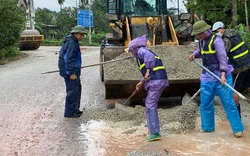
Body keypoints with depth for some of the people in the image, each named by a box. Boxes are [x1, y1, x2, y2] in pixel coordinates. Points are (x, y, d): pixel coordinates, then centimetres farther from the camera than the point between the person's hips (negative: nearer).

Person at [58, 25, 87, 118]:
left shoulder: (74, 42, 16)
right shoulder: (71, 43, -17)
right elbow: (68, 59, -23)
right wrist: (71, 73, -25)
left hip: (73, 70, 11)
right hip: (71, 72, -11)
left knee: (77, 89, 19)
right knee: (72, 91, -7)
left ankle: (75, 109, 30)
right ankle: (69, 112, -1)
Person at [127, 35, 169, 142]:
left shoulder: (141, 50, -1)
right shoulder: (145, 52, 27)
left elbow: (150, 57, -24)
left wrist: (148, 71, -24)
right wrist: (142, 82, 32)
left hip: (156, 81, -10)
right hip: (161, 80, 10)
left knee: (150, 106, -11)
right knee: (149, 101, 28)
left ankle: (155, 133, -16)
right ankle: (152, 123, 45)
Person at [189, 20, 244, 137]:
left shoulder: (216, 40, -13)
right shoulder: (201, 41, 11)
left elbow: (222, 58, -17)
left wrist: (223, 75, -25)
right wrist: (194, 54, 6)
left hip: (220, 75, -7)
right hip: (207, 77, 7)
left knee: (228, 102, -7)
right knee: (205, 103, 9)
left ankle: (238, 129, 0)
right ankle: (207, 127, 24)